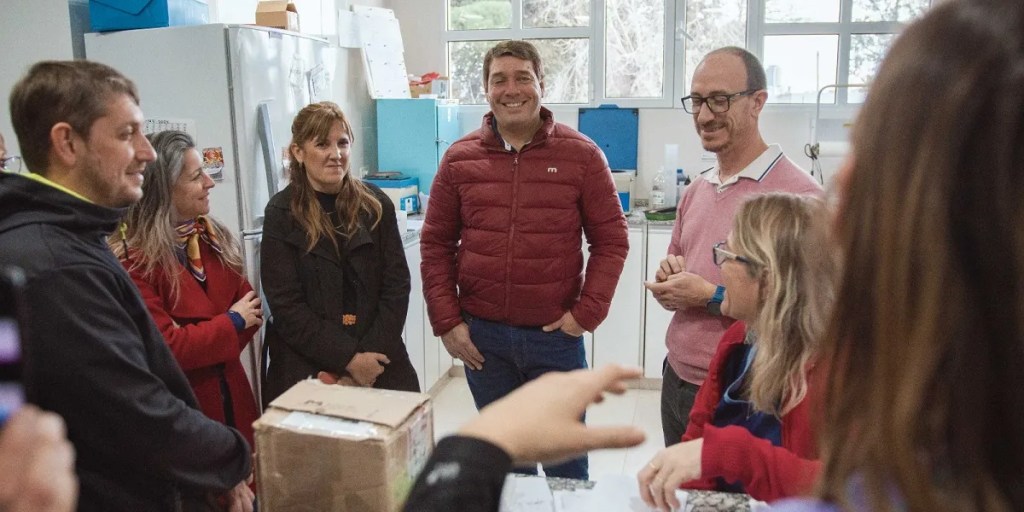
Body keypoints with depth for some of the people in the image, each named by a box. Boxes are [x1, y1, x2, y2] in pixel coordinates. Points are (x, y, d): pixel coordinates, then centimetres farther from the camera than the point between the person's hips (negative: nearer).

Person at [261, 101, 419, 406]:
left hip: (378, 365, 2)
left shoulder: (376, 205, 2)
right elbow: (286, 306, -8)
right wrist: (349, 359, -14)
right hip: (307, 370, -2)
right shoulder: (281, 214, -4)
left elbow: (396, 286, 0)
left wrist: (370, 356, -10)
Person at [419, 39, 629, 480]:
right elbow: (436, 244, 5)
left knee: (565, 459, 13)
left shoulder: (581, 155, -4)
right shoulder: (459, 158, 2)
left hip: (556, 334, -2)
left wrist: (587, 312, -8)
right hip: (481, 336, 2)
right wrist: (446, 322, -1)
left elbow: (611, 239, -1)